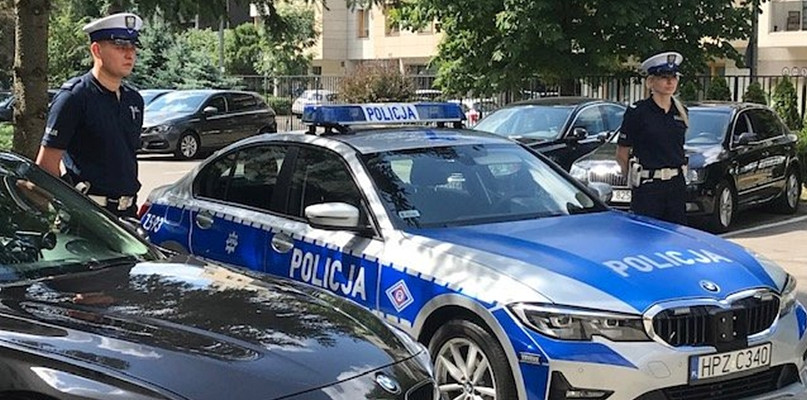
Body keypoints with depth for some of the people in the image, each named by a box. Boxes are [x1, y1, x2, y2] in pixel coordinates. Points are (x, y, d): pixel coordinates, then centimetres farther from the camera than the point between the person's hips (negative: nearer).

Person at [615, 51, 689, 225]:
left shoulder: (681, 112, 10)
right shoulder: (637, 112, -6)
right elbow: (622, 155, -2)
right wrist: (634, 179, 2)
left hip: (677, 185, 5)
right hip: (648, 188, -5)